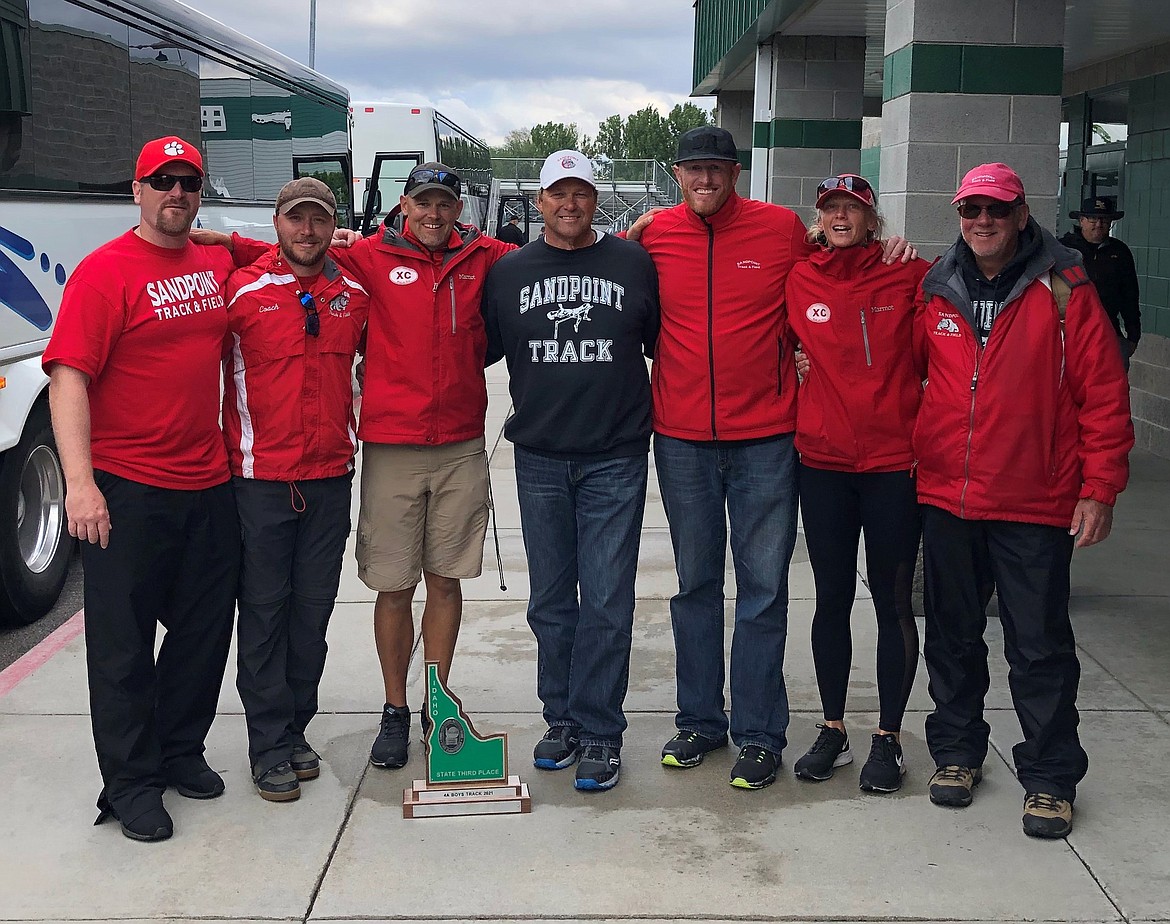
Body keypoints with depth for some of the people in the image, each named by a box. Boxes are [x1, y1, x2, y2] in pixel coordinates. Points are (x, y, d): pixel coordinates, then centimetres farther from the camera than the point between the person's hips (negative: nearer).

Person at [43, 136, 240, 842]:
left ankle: (181, 751, 33)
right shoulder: (105, 272, -10)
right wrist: (80, 481, -25)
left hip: (210, 482, 6)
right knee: (124, 642, 4)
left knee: (205, 629, 15)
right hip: (128, 488, -6)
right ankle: (130, 781, 16)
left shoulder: (219, 263, 8)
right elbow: (69, 379, -16)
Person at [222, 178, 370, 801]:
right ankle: (270, 747, 10)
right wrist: (225, 447, 0)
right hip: (259, 478, -3)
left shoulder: (355, 297, 7)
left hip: (331, 476, 4)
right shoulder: (240, 291, -4)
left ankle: (294, 730, 23)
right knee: (264, 610, 1)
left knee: (312, 609, 9)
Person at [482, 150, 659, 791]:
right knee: (550, 599, 10)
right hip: (539, 458, 3)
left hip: (615, 457, -2)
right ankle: (562, 718, 24)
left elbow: (663, 343, 9)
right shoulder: (509, 272, 8)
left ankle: (599, 731, 7)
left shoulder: (634, 263, 3)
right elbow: (482, 348, 17)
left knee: (607, 601, -3)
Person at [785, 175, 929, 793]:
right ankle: (833, 729, 23)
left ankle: (888, 738, 17)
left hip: (895, 462, -2)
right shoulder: (797, 282, 3)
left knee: (892, 600, 5)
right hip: (822, 462, 2)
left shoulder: (909, 277, -2)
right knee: (831, 598, 10)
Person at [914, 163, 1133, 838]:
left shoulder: (1065, 290, -5)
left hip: (1036, 504, -3)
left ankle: (1050, 777, 17)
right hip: (946, 496, 4)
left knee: (1040, 645, 3)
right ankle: (957, 750, 31)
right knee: (953, 635, 14)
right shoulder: (935, 292, 5)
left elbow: (1104, 394, -5)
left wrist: (1099, 488, -8)